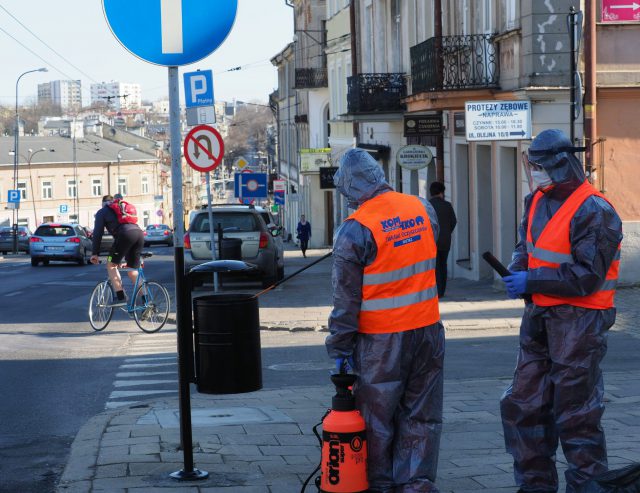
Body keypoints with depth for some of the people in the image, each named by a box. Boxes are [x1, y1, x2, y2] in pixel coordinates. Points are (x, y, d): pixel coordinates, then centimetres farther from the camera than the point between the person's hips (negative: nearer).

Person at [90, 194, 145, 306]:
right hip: (139, 233, 6)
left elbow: (98, 233, 11)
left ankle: (120, 297, -6)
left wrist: (95, 253, 14)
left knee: (111, 265, 6)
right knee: (133, 271, 15)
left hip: (126, 234, -6)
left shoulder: (102, 212, 19)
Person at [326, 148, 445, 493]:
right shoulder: (423, 209, 1)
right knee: (421, 416, 11)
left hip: (381, 340, -5)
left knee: (377, 419, 8)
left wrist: (340, 349, -4)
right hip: (428, 328, 5)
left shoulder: (355, 231, -14)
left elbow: (346, 299, -11)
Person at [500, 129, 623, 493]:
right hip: (540, 317, 9)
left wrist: (532, 280, -20)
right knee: (523, 405, 13)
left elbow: (587, 275, -21)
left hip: (578, 323, -9)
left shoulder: (594, 211, -16)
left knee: (576, 414, -2)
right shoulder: (538, 201, 10)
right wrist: (518, 270, -2)